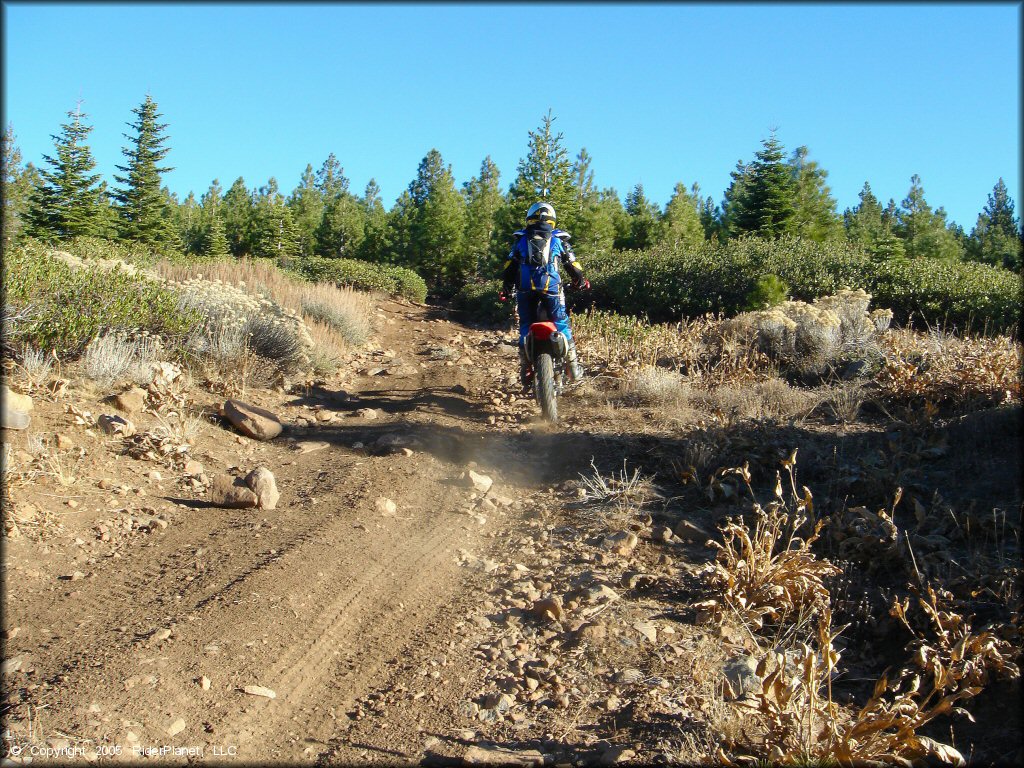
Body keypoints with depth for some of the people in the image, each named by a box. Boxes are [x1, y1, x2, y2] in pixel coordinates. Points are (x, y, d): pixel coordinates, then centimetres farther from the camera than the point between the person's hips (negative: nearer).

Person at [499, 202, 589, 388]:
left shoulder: (521, 240, 13)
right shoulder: (559, 239, 10)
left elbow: (510, 267, 12)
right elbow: (572, 264, 12)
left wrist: (506, 289, 22)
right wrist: (581, 281, 28)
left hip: (526, 291, 1)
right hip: (552, 289, -1)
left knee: (525, 326, 12)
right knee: (561, 324, 10)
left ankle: (525, 369, 10)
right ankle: (573, 366, 7)